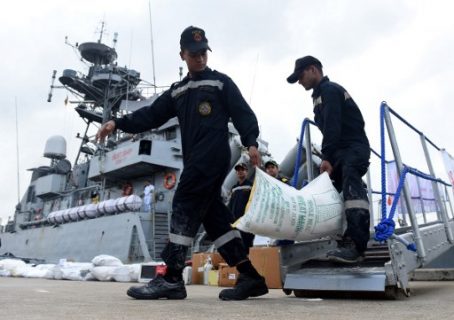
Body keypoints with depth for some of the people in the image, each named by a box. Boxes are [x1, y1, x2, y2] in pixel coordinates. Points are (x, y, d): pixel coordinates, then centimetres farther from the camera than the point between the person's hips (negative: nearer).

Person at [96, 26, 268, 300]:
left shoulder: (221, 82, 8)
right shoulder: (177, 91, 24)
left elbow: (243, 113, -1)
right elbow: (152, 115, 18)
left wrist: (251, 143, -16)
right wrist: (118, 123, 7)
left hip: (214, 155, -7)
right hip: (195, 161, 7)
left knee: (185, 208, -14)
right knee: (214, 216, 3)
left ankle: (172, 278, -11)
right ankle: (250, 276, 8)